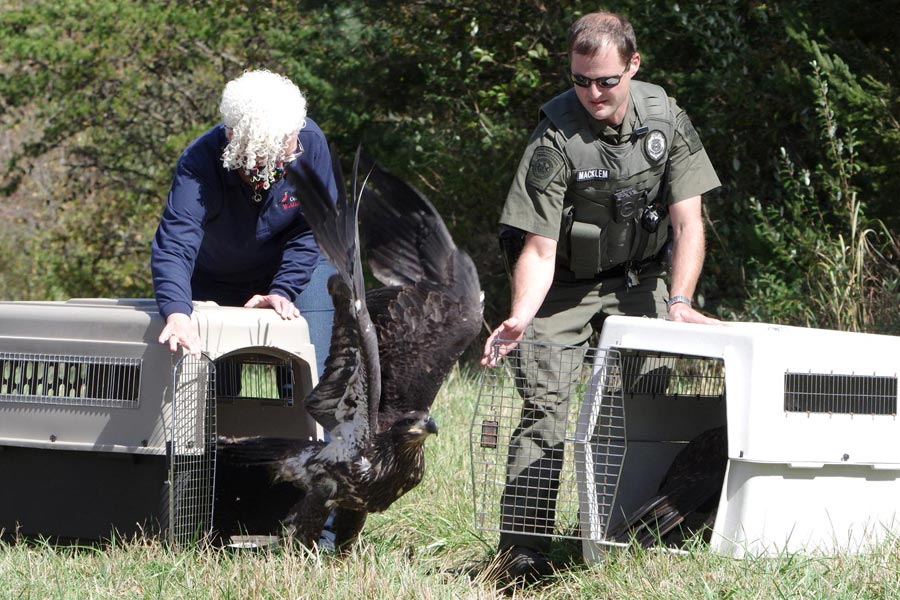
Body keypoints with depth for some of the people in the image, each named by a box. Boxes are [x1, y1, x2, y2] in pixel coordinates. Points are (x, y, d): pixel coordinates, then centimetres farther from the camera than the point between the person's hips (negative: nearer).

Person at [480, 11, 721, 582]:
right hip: (564, 286, -3)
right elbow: (538, 248, -22)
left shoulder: (665, 119, -11)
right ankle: (522, 550, -14)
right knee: (544, 408, -14)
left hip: (637, 281, 3)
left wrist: (679, 301, -26)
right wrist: (519, 318, -39)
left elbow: (687, 222, -12)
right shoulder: (556, 139, -22)